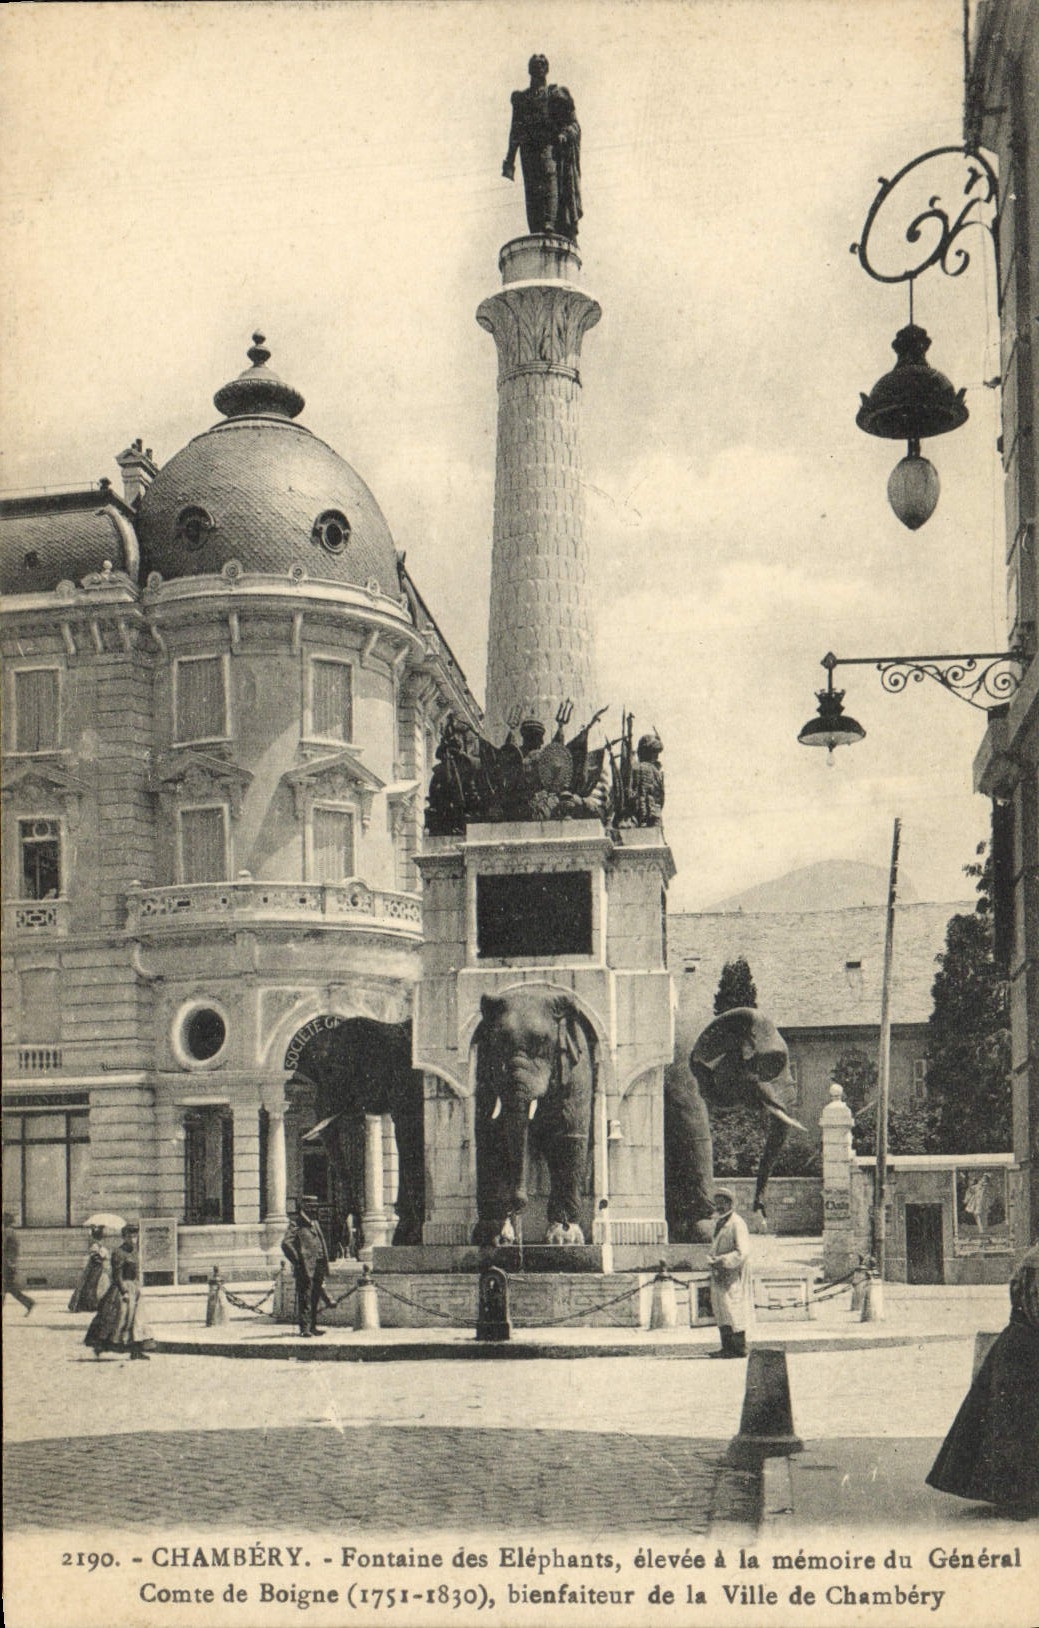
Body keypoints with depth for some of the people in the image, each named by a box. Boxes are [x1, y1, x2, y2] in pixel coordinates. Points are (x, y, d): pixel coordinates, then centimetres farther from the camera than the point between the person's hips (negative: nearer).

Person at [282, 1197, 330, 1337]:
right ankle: (305, 1328, -1)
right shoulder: (296, 1223, -8)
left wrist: (324, 1264, 19)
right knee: (305, 1299, -5)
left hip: (317, 1268, 8)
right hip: (305, 1268, -8)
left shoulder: (315, 1223, 18)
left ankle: (312, 1326, 21)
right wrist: (297, 1261, -18)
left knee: (315, 1298, 13)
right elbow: (286, 1243, -19)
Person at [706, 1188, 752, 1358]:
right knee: (721, 1310, 8)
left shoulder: (737, 1223, -11)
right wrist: (711, 1258, 3)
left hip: (734, 1273, -8)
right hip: (719, 1274, 8)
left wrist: (722, 1261, -23)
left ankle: (739, 1348, -4)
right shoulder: (719, 1223, 16)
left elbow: (743, 1252, -18)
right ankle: (727, 1347, 12)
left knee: (733, 1309, -8)